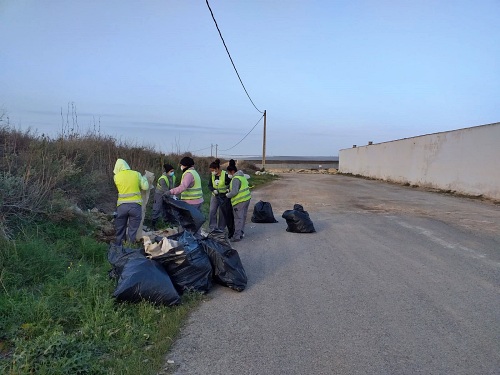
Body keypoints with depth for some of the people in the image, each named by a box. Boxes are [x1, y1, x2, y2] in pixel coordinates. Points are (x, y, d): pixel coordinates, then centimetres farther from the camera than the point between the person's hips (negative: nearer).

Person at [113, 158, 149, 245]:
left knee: (120, 231, 15)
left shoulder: (116, 177, 4)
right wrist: (144, 178, 20)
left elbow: (119, 187, 14)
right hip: (135, 205, -1)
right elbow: (145, 187, 2)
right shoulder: (137, 174, 2)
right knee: (132, 231, 7)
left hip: (122, 205, 1)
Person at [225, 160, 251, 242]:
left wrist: (227, 195, -5)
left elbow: (234, 192, -25)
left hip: (240, 201, -10)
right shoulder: (242, 176, 11)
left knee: (238, 218, -4)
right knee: (243, 217, 17)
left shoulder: (236, 179, -19)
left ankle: (237, 236, 0)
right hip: (247, 198, 10)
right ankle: (241, 233, 28)